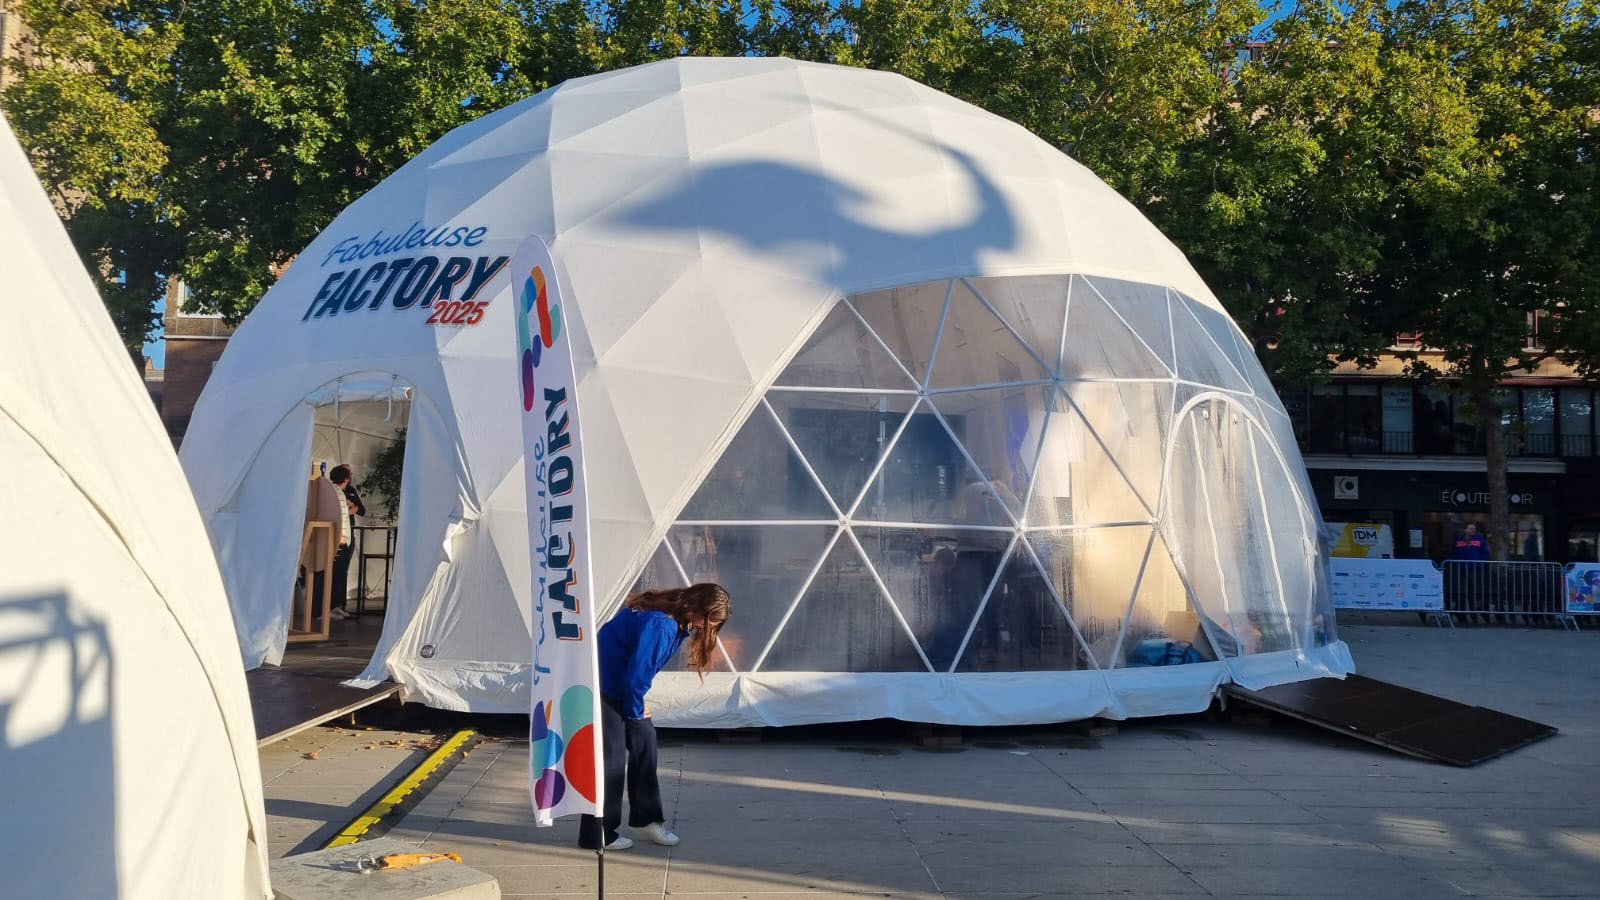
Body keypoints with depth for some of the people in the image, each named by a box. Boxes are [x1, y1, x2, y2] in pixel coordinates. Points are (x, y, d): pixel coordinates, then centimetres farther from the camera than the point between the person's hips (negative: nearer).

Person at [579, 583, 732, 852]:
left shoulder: (678, 619, -1)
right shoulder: (659, 625, -31)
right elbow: (636, 674, -26)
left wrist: (637, 706, 10)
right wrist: (635, 711, -10)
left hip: (625, 687, 10)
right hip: (605, 686, -10)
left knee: (644, 740, 11)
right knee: (611, 759, -3)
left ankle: (646, 818, 23)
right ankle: (597, 836, 9)